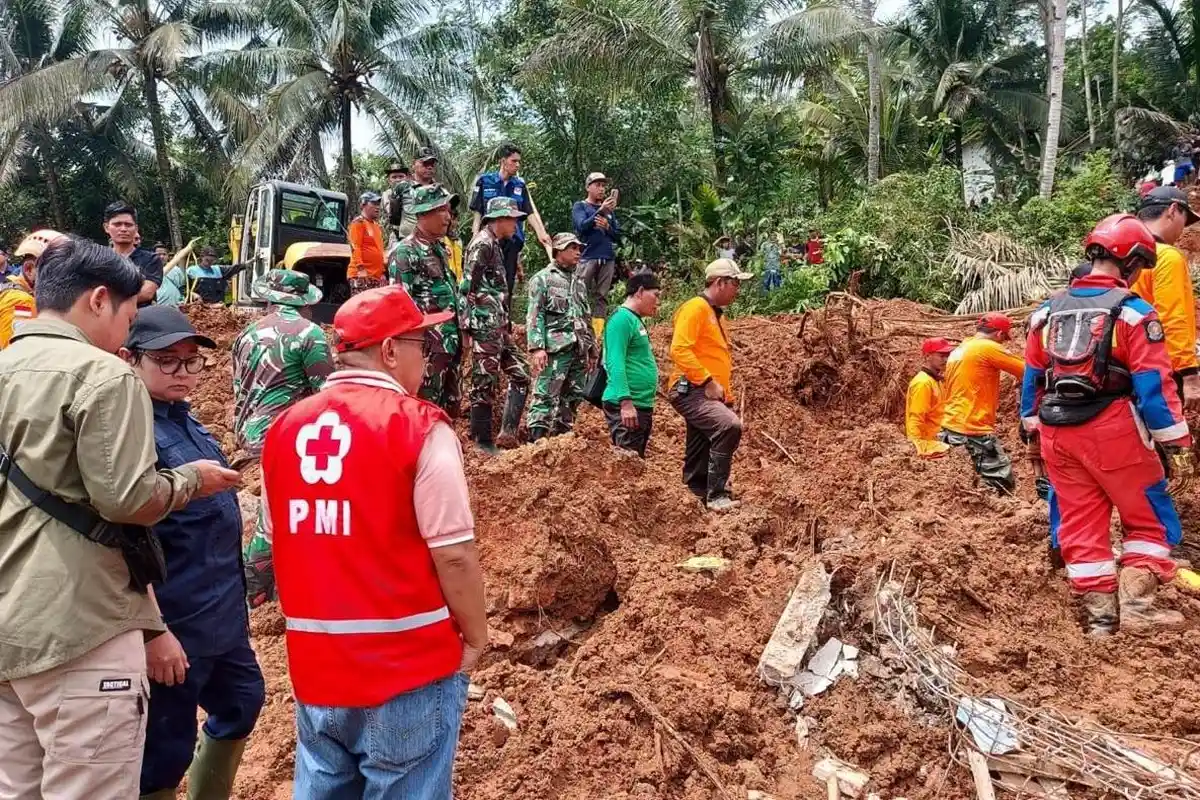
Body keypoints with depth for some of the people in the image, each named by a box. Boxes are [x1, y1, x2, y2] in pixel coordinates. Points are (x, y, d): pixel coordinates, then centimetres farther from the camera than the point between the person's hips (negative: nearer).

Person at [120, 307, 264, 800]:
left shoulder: (183, 419, 9)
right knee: (165, 751, 3)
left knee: (241, 704, 25)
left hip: (221, 613, 10)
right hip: (174, 624, -10)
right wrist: (154, 631, -24)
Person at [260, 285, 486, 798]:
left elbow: (281, 542, 12)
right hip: (408, 664, -5)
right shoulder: (419, 426, -15)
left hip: (314, 663, 6)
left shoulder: (285, 427, 4)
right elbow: (453, 553, -18)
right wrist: (475, 636, -2)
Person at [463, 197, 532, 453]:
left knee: (520, 374, 10)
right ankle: (483, 442, 4)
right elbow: (468, 287, -17)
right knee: (484, 383, -3)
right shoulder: (483, 243, -11)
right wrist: (470, 326, -19)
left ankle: (507, 432, 8)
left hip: (499, 327, 10)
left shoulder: (495, 245, 19)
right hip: (485, 327, -10)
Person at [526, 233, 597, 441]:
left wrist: (592, 350, 19)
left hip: (579, 350, 7)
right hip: (556, 348, -7)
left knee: (571, 399, 9)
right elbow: (534, 316, -7)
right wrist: (537, 347, -18)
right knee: (546, 397, -11)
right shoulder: (543, 279, 2)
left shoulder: (580, 281, 21)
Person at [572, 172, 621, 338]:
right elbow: (582, 226, -10)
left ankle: (597, 335, 0)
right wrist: (601, 210, -18)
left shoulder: (609, 210, 19)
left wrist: (607, 226, -4)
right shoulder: (580, 206, 7)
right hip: (587, 257, -4)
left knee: (601, 297, 1)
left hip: (608, 259, 4)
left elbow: (618, 236, 15)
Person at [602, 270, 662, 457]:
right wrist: (626, 401, -26)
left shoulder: (636, 320, 18)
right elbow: (615, 363, -20)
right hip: (626, 406, -10)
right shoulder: (622, 318, -11)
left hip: (641, 406, 10)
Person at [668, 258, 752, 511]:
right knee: (729, 425, -29)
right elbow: (680, 350, -20)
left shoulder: (717, 314, 23)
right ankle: (717, 496, -24)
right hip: (691, 391, -10)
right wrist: (707, 381, -21)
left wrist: (727, 396, 21)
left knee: (698, 460, 10)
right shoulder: (695, 308, -8)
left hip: (709, 395, 10)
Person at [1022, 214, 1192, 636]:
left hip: (1058, 432, 5)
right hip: (1112, 429, -5)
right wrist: (1176, 438, -7)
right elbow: (1153, 381, -12)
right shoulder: (1132, 310, -8)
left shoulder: (1047, 310, 9)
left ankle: (1100, 615, 14)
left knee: (1080, 522, 11)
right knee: (1148, 517, 12)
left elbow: (1032, 375, 15)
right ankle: (1136, 605, 7)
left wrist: (1031, 424, 24)